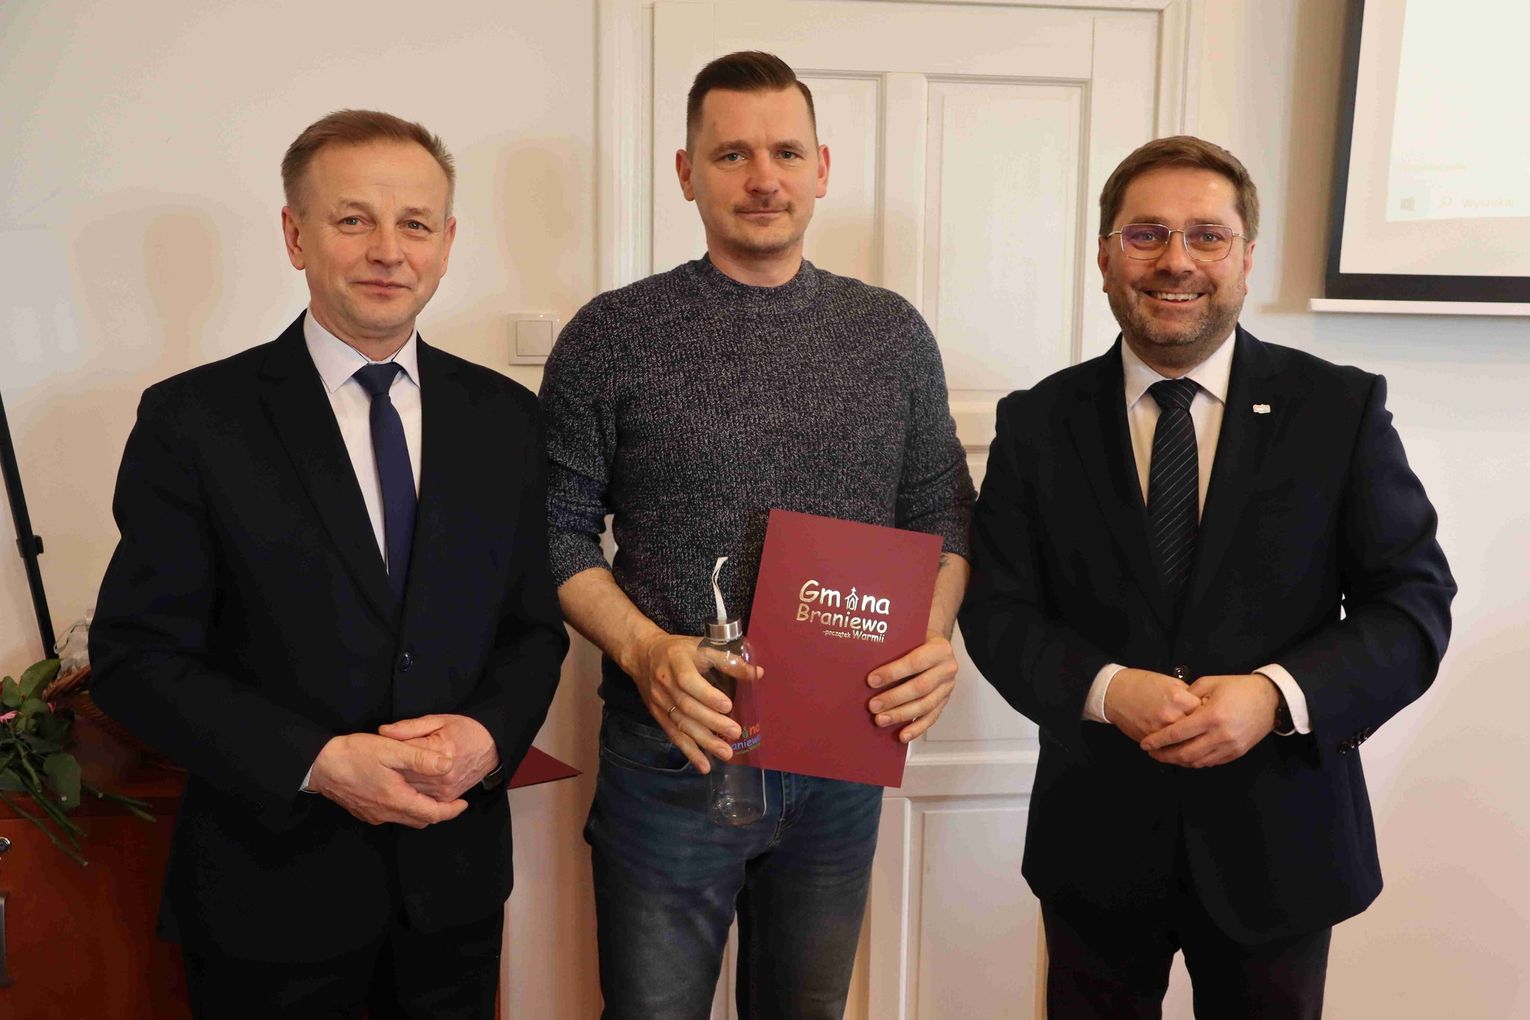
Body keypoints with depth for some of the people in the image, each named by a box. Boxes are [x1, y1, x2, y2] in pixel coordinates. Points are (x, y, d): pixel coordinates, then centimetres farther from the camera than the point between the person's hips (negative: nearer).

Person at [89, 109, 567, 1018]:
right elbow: (136, 657, -9)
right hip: (271, 885, -3)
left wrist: (490, 732, -14)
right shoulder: (195, 421, -9)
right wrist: (319, 762, -19)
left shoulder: (505, 417, 0)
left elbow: (536, 624, 5)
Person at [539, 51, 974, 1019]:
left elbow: (943, 511, 7)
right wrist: (644, 649, -19)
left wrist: (934, 637, -11)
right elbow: (557, 527, -3)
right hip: (673, 749, -2)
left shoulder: (893, 332, 3)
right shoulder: (613, 335, -6)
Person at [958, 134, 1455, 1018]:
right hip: (1096, 840, 1)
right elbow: (997, 609, -3)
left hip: (1278, 843, 0)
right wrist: (1106, 688, -21)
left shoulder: (1341, 408, -4)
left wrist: (1277, 694, -21)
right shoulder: (1038, 423, -2)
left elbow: (1415, 603, -5)